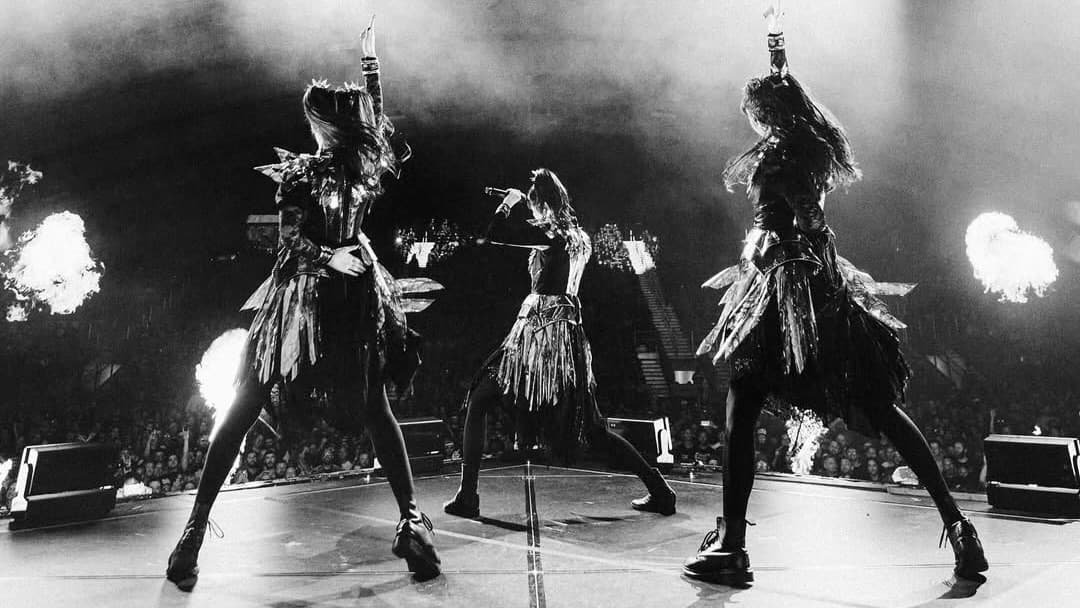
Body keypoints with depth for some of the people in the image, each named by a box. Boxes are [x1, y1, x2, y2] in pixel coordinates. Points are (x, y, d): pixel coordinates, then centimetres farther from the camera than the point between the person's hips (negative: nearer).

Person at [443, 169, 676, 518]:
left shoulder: (550, 232, -9)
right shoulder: (578, 236, 14)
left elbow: (495, 235, -12)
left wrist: (512, 202, 5)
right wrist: (520, 207, 27)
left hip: (540, 328, -8)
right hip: (568, 333, 8)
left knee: (477, 404, 4)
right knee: (591, 427, 14)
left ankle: (467, 496, 2)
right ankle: (659, 491, 13)